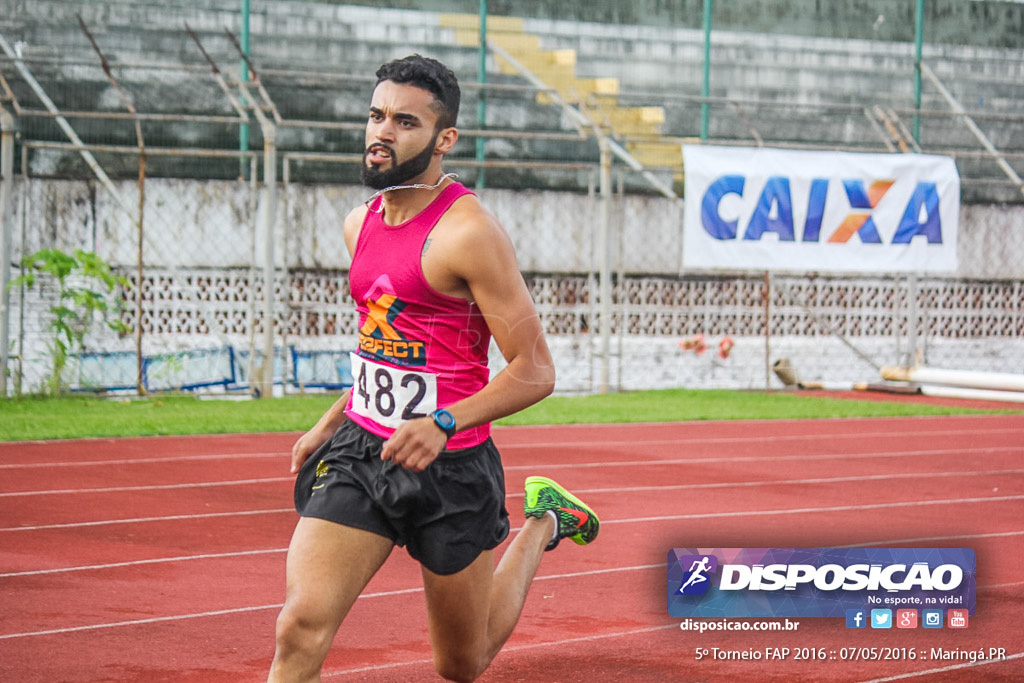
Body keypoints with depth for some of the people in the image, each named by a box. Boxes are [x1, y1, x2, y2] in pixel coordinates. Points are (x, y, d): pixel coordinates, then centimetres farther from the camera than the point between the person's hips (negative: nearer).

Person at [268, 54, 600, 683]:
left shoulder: (468, 232, -17)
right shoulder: (361, 223, 7)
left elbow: (535, 371, -17)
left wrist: (443, 424, -29)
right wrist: (330, 423, 21)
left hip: (450, 467, -5)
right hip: (360, 451, 5)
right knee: (302, 627, -16)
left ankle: (543, 524, 39)